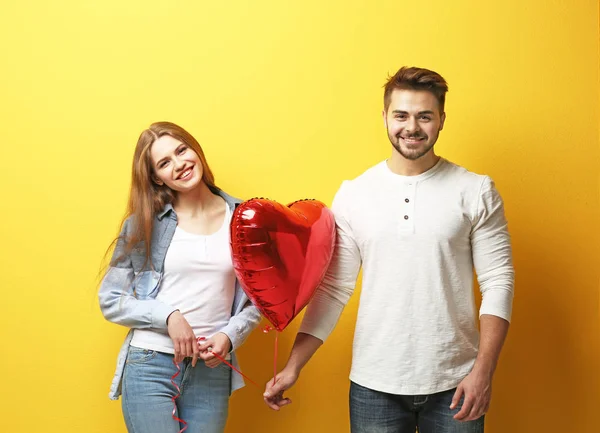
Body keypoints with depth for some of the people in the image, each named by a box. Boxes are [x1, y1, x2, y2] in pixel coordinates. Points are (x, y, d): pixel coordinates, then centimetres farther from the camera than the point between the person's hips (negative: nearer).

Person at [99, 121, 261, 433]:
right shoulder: (144, 223, 1)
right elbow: (110, 300, 1)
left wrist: (229, 336, -9)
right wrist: (168, 316, -12)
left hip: (212, 371, 2)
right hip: (149, 368, -1)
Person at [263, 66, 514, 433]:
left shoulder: (476, 191, -3)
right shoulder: (353, 194, 1)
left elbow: (498, 283, -4)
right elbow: (334, 289, 3)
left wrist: (483, 370, -12)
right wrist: (293, 367, -2)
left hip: (454, 386, -1)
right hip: (374, 386, 1)